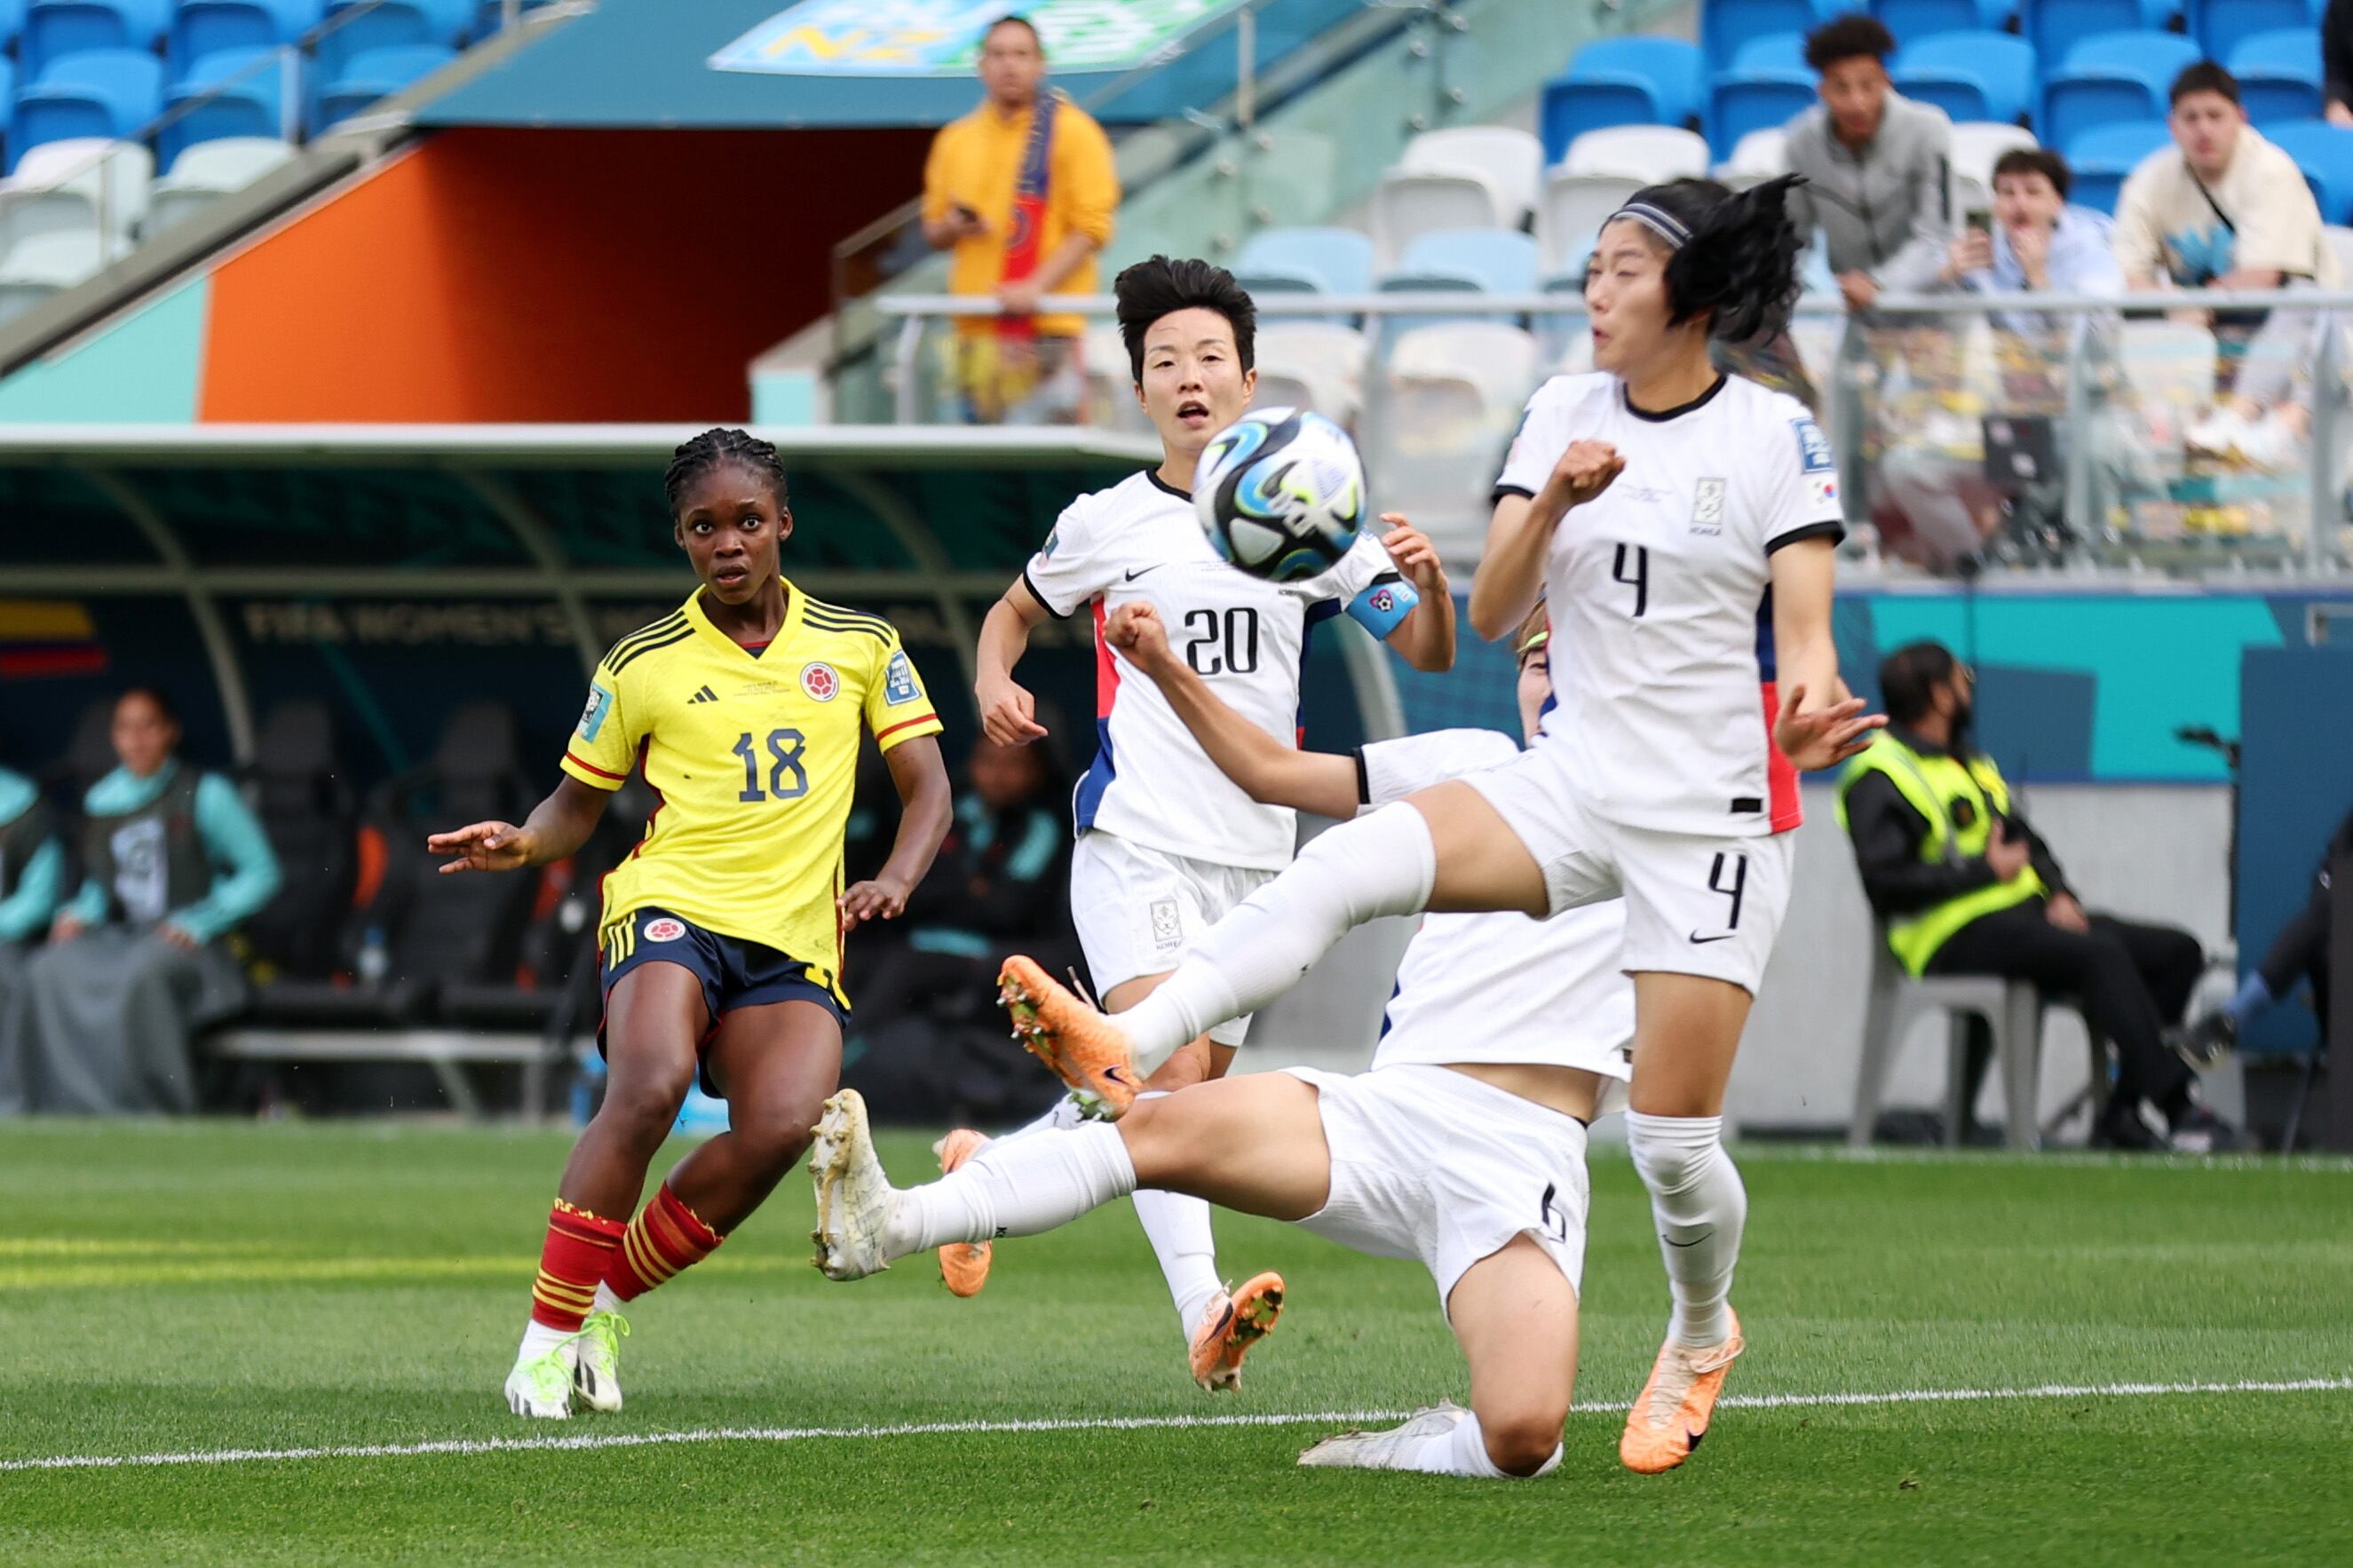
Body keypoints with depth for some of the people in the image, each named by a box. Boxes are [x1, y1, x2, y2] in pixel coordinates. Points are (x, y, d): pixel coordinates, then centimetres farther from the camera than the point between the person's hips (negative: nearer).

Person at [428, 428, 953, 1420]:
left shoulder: (861, 647, 11)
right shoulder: (641, 668, 9)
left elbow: (926, 791, 11)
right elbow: (579, 802, 17)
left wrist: (894, 880, -8)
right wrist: (521, 843, -6)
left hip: (795, 941, 2)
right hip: (673, 908, -1)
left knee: (780, 1125, -26)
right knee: (650, 1086, -32)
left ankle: (611, 1298, -4)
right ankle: (548, 1331, -19)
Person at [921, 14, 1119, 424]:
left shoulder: (1071, 131, 0)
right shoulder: (956, 140, 15)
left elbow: (1093, 228, -5)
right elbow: (934, 232, 23)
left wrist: (1037, 286, -17)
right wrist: (952, 228, -2)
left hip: (1048, 328, -5)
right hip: (976, 327, 5)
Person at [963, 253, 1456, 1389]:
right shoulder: (1107, 524, 4)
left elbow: (1429, 657, 8)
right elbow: (1016, 610, 22)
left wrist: (1428, 582, -14)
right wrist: (995, 684, 0)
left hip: (1254, 856, 4)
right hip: (1134, 838, -4)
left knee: (1186, 1099, 9)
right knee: (1169, 1072, -23)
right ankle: (1202, 1313, -33)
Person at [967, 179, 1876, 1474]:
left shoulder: (1773, 435, -5)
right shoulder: (1564, 413, 6)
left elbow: (1802, 631, -10)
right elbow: (1491, 612, 1)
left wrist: (1808, 718, -33)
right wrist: (1552, 502, -18)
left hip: (1715, 818, -3)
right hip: (1572, 784, 4)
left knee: (1672, 1137, -4)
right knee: (1348, 865, -25)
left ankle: (1701, 1334, 27)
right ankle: (1125, 1048, -39)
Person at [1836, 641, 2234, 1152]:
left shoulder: (1970, 764, 25)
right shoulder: (1880, 778, -5)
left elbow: (2026, 842, 26)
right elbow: (1885, 880, -17)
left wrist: (2060, 895, 4)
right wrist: (1986, 871, -13)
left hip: (2024, 914, 10)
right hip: (1958, 937, -10)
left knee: (2177, 951, -3)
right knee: (2100, 953, -33)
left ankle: (2124, 1114, -12)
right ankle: (2177, 1105, -33)